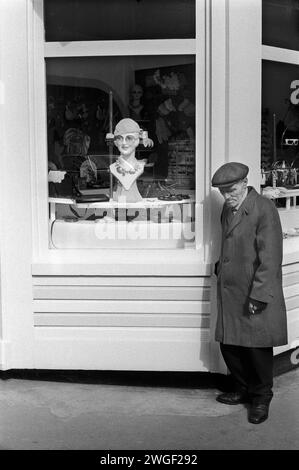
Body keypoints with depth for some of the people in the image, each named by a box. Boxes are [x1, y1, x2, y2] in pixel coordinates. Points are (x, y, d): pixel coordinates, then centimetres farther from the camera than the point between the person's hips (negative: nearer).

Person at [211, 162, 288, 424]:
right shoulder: (228, 210, 11)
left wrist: (258, 297, -19)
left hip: (256, 296, -7)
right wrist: (221, 268, 11)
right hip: (230, 294, 7)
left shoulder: (265, 210, -14)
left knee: (257, 348, 4)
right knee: (229, 345, 12)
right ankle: (243, 389, 33)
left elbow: (270, 258, -17)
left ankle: (261, 398, 24)